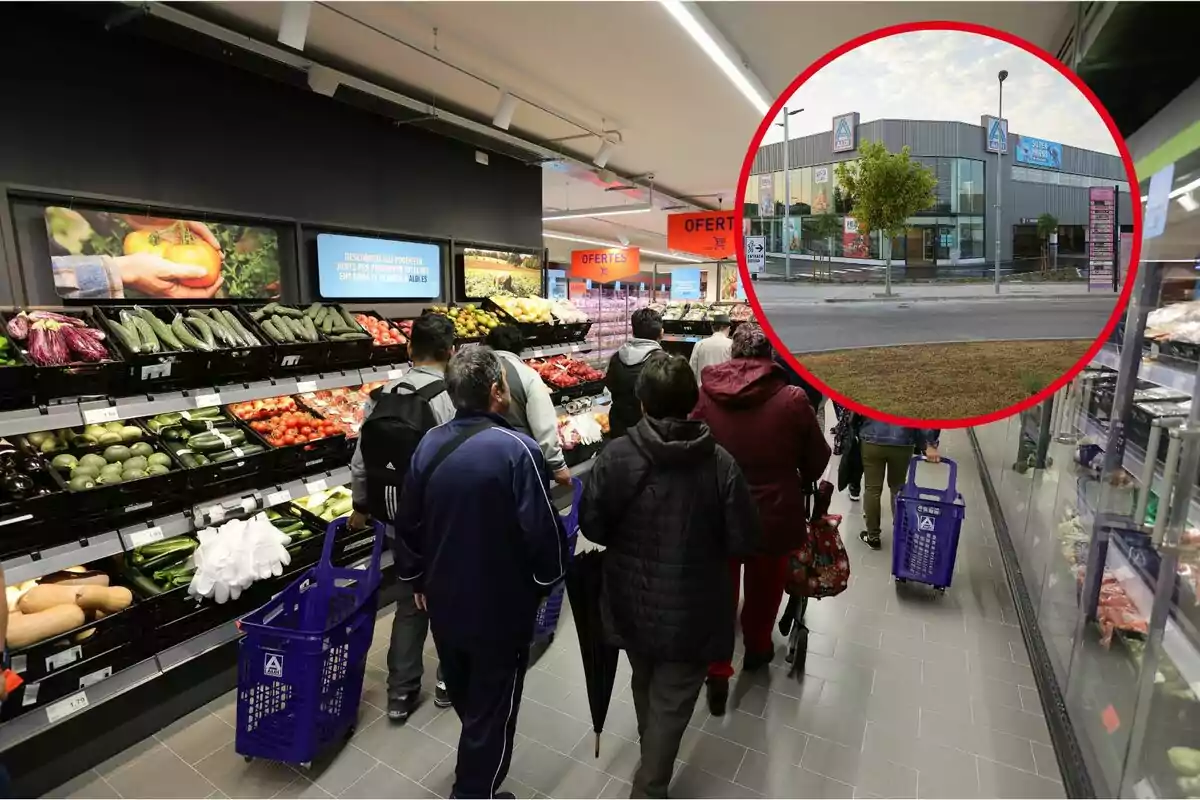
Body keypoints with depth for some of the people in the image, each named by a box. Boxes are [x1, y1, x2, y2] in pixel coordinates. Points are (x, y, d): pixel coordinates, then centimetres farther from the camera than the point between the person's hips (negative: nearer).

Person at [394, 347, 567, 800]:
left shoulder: (429, 444, -6)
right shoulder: (516, 449, -25)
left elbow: (408, 523, 3)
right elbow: (542, 531, -23)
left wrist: (417, 579, 18)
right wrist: (547, 580, -3)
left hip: (443, 600, 7)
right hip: (501, 606, -7)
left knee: (463, 695, 30)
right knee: (492, 709, 16)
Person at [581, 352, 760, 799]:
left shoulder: (615, 456, -18)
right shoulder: (720, 463, -20)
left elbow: (592, 528, -9)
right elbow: (743, 542, -13)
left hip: (632, 603, 4)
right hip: (692, 611, -3)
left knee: (645, 686, 30)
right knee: (671, 703, 17)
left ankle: (651, 759, 56)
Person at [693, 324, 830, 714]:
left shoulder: (704, 395, -11)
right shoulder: (792, 399, -15)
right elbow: (817, 459, -2)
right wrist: (799, 484, 18)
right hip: (773, 515, 0)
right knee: (764, 586, 24)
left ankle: (717, 673, 23)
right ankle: (757, 649, 47)